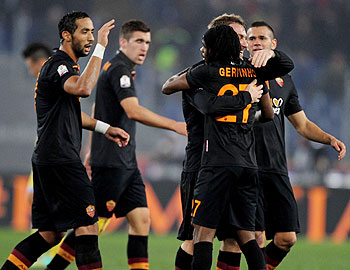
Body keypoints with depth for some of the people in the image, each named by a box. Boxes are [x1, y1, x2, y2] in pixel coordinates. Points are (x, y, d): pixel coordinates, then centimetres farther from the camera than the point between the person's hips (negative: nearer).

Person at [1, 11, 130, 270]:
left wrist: (104, 128, 25)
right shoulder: (57, 66, -12)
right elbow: (83, 88, -35)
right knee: (87, 225, -11)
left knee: (50, 234, 11)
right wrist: (100, 48, -30)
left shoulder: (66, 66, 21)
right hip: (59, 159, -11)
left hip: (47, 159, 11)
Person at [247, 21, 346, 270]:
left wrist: (330, 139, 6)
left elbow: (303, 125, 24)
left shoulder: (284, 81, 18)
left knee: (286, 239, 1)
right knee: (256, 238, -11)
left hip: (277, 170, 5)